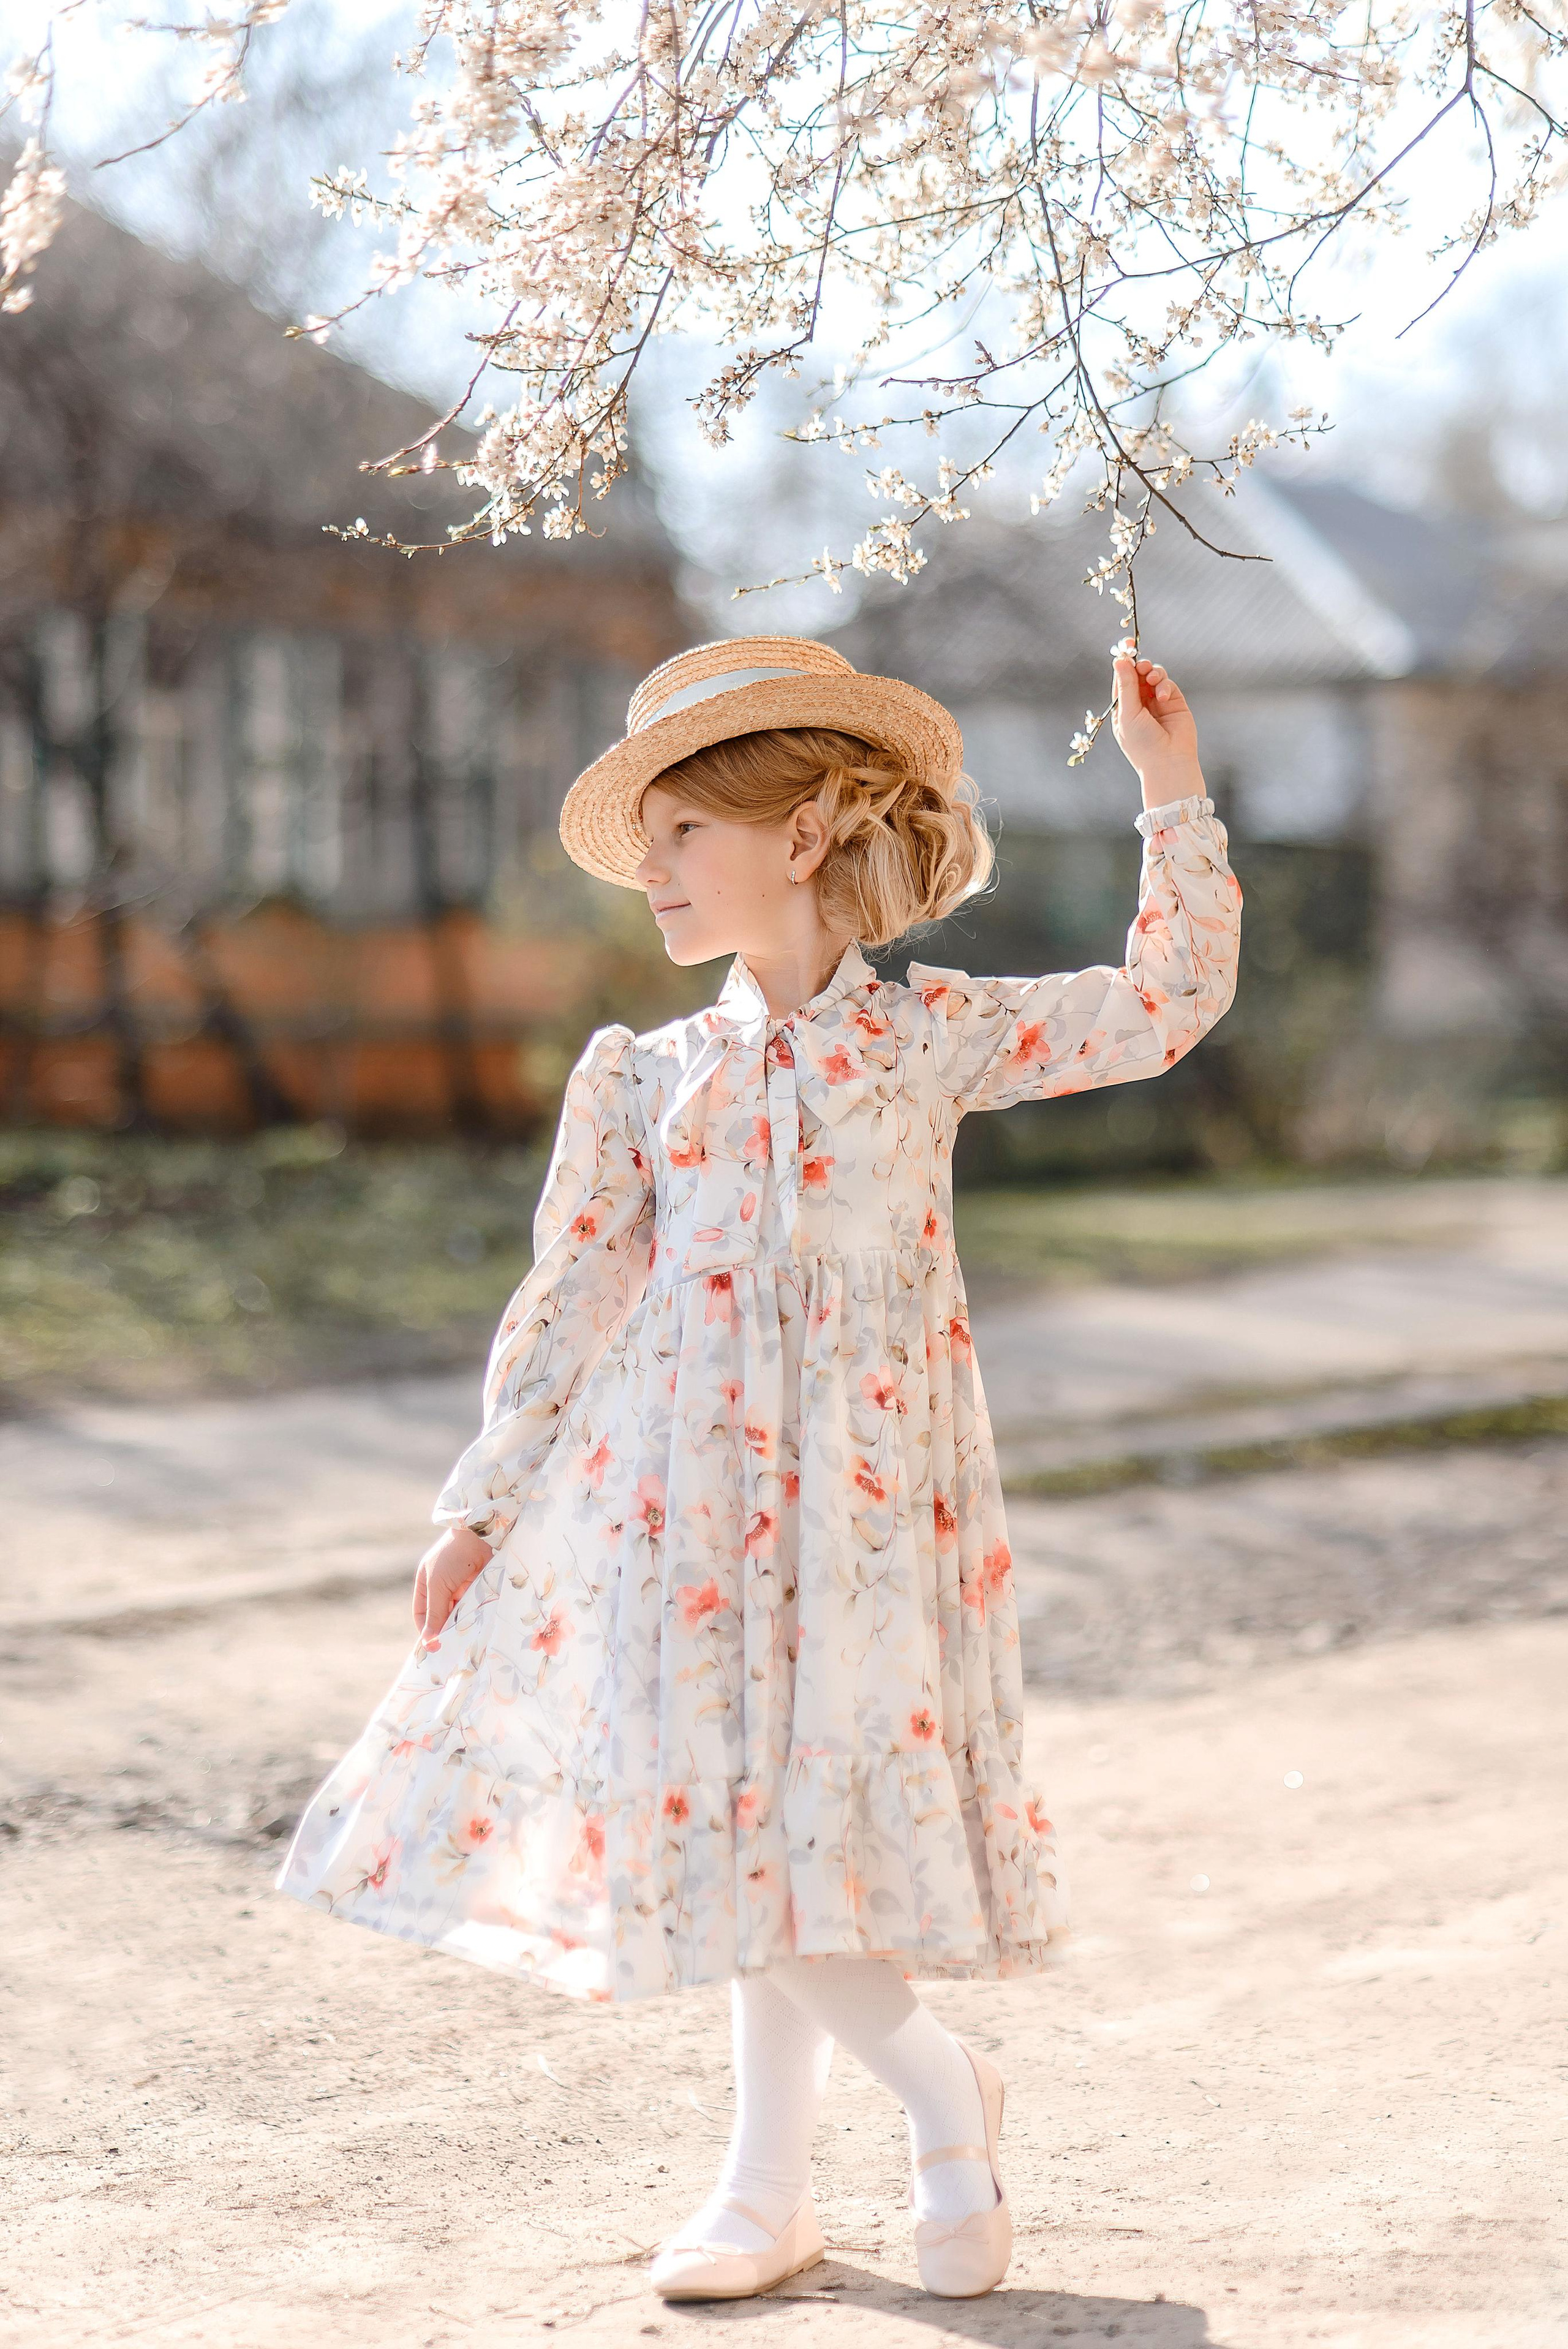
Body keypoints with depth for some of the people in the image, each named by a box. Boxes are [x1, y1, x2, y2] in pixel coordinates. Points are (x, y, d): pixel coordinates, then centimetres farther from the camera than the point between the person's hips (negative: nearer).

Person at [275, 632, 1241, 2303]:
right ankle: (940, 2086, 24)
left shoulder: (932, 1035, 3)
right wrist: (482, 1504, 6)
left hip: (868, 1490, -2)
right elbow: (572, 1299, 8)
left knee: (792, 1824, -5)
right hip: (688, 1494, 3)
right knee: (746, 1829, 5)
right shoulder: (646, 1076, 6)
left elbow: (1169, 999, 6)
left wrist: (1173, 799, 2)